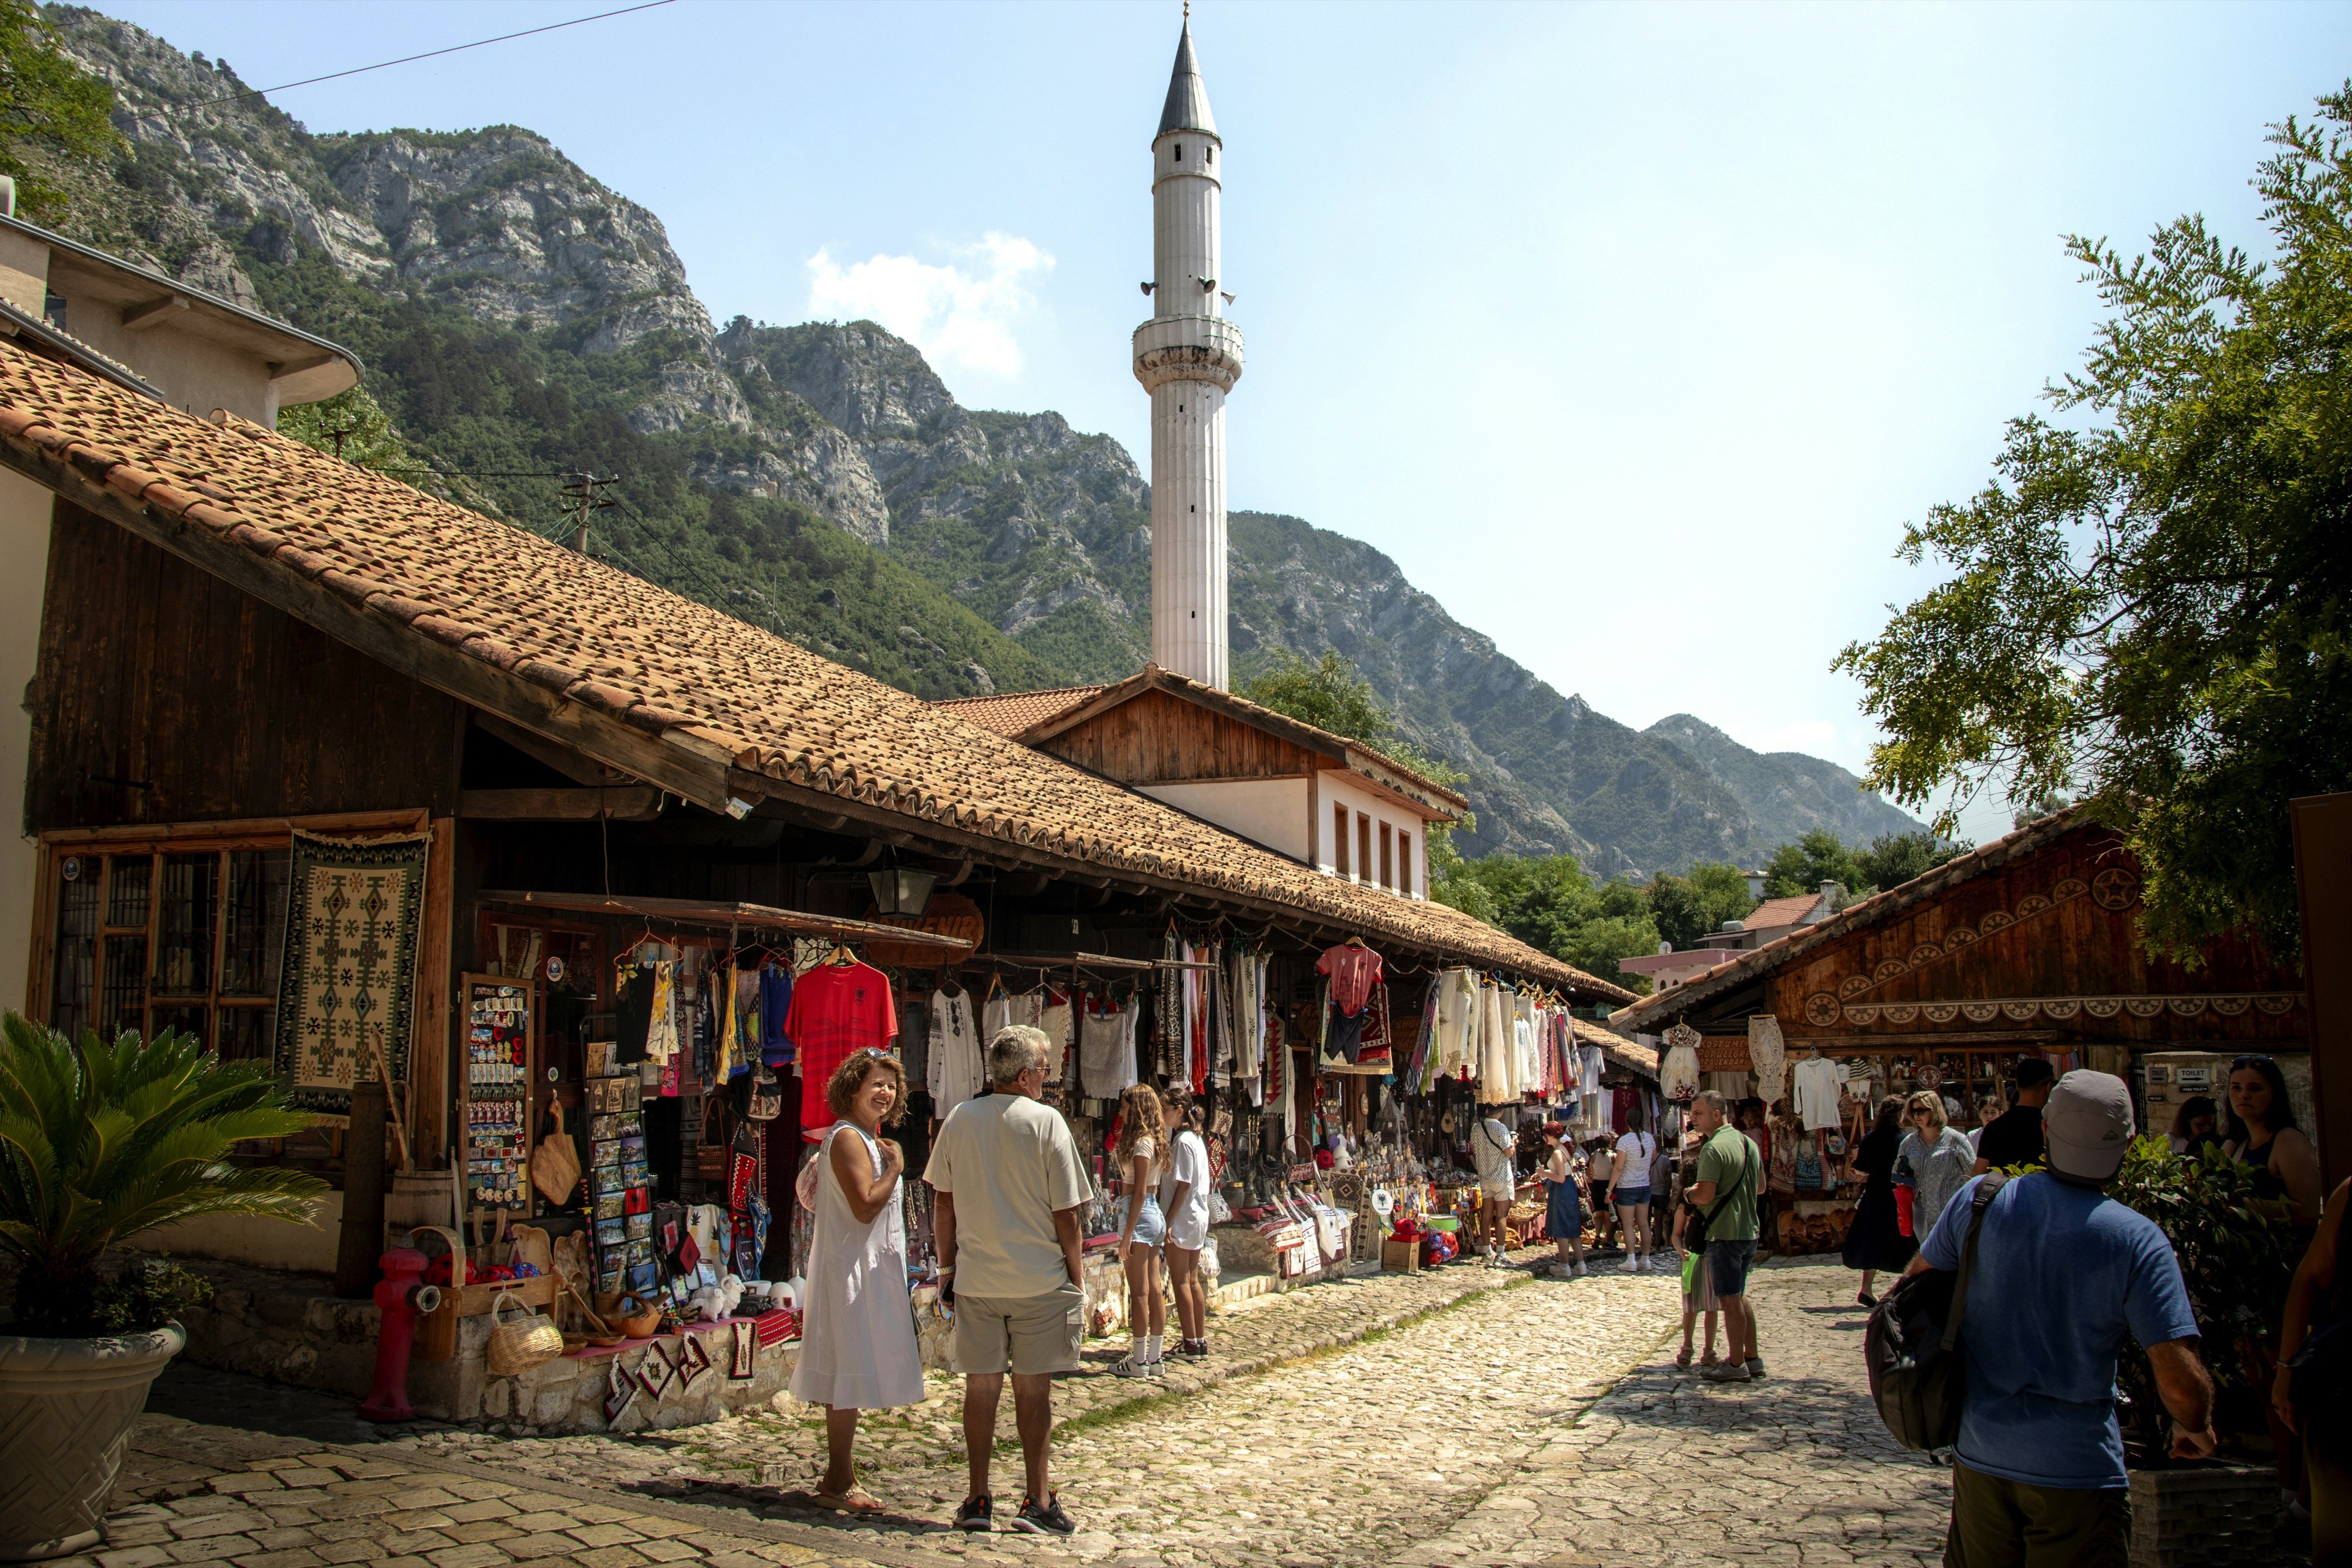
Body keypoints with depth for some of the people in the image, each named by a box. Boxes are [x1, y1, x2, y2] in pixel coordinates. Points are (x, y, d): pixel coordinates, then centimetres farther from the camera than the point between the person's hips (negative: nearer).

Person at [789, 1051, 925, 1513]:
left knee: (846, 1377, 14)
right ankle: (838, 1481, 1)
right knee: (851, 1373, -6)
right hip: (851, 1268, -11)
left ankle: (839, 1477, 21)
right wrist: (895, 1166, -15)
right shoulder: (848, 1138, -16)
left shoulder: (866, 1139, 16)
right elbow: (865, 1206, -24)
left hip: (866, 1268, 11)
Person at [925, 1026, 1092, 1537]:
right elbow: (1066, 1214, -8)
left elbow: (943, 1204, 6)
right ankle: (1037, 1503, 12)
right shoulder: (1045, 1122, -10)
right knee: (1033, 1388, 6)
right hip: (1039, 1280, -3)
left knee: (981, 1386, 10)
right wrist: (1076, 1280, 1)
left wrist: (947, 1266, 16)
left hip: (974, 1279, 3)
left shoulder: (959, 1120, 1)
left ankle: (978, 1501, 16)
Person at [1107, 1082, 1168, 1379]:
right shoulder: (1153, 1140, 14)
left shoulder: (1141, 1143, -14)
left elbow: (1140, 1193, -18)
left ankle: (1139, 1361, 3)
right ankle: (1154, 1358, 15)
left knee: (1139, 1293, -3)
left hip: (1141, 1215, -9)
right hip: (1156, 1215, 9)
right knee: (1154, 1290, 10)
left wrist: (1127, 1234, -18)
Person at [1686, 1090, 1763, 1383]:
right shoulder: (1749, 1143, 10)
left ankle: (1736, 1365, 4)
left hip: (1723, 1234, -9)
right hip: (1749, 1231, 9)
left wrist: (1687, 1191, -5)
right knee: (1739, 1297, 18)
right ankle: (1752, 1359, 22)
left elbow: (1705, 1195, -24)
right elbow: (1761, 1184, 23)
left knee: (1730, 1300, -1)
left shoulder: (1714, 1148, -18)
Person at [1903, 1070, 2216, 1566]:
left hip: (1978, 1456, 3)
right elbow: (2181, 1380, -16)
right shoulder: (2138, 1240, -15)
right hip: (2077, 1470, -3)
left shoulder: (1979, 1199, -7)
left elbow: (1917, 1282, 7)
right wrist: (2196, 1430, 6)